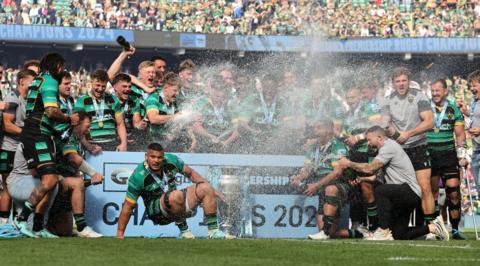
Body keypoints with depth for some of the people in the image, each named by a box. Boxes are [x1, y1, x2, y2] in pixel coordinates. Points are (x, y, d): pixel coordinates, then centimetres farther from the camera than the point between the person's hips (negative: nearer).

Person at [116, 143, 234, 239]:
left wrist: (211, 190, 4)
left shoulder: (171, 160, -8)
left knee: (205, 188, -10)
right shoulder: (138, 177, -20)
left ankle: (213, 231, -9)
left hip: (178, 203, 6)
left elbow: (190, 173, 10)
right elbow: (128, 206, -15)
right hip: (157, 212, -6)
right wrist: (120, 234, -15)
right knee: (176, 195, -36)